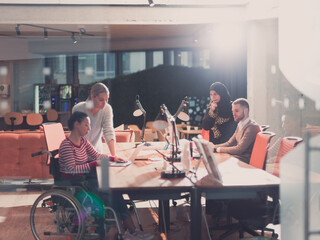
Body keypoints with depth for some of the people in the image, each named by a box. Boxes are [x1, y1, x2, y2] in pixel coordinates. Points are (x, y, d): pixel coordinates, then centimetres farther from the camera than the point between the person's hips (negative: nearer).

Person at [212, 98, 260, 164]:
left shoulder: (252, 127, -16)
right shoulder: (240, 125, 14)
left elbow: (239, 149, -19)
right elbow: (229, 143, 15)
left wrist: (219, 149, -11)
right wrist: (214, 147, 0)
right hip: (236, 157, 8)